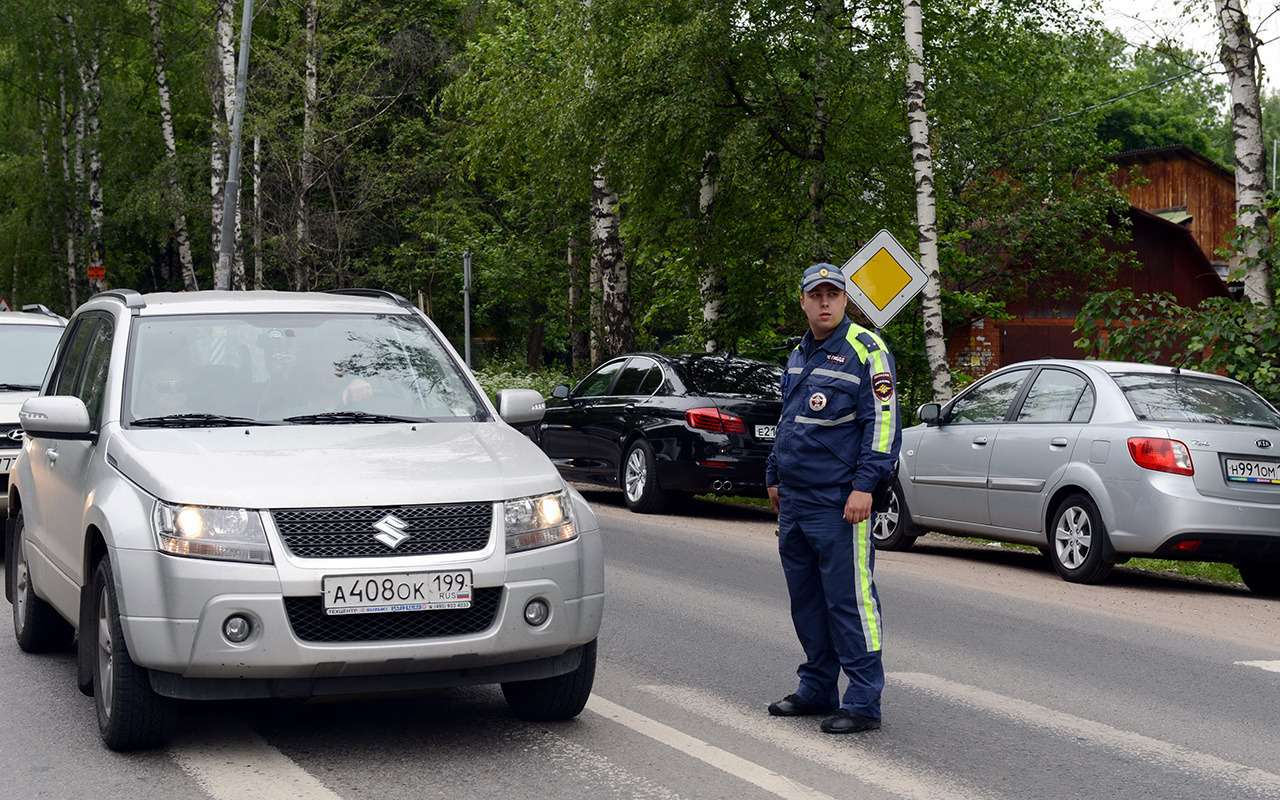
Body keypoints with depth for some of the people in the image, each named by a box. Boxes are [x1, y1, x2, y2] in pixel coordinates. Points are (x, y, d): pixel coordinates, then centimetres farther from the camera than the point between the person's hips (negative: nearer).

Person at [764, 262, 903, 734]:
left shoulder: (865, 351, -7)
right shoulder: (799, 355, 17)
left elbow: (883, 422, -12)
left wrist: (864, 486, -18)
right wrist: (775, 477, 26)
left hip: (838, 501, -8)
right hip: (794, 501, 8)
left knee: (849, 600, -7)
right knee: (806, 601, 14)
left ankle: (864, 702, -3)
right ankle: (817, 690, 25)